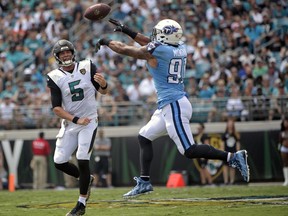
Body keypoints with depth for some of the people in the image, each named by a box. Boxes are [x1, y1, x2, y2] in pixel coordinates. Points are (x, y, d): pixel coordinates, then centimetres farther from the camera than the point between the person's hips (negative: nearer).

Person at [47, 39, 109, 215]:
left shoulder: (87, 67, -3)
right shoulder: (55, 77, -5)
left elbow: (103, 91, 3)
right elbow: (56, 108, -8)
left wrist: (103, 83, -21)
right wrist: (76, 120, -20)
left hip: (89, 121, -2)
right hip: (69, 122, 2)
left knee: (82, 159, -13)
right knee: (59, 162, 0)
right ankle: (86, 179, 29)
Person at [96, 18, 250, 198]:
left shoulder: (155, 51, -11)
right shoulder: (180, 48, 9)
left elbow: (124, 49, 1)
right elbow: (151, 43, 25)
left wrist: (106, 41, 19)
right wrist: (126, 30, 29)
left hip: (173, 106, -9)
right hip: (169, 106, 9)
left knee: (190, 151, -10)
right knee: (144, 137, 17)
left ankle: (232, 158, -13)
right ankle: (144, 182, 17)